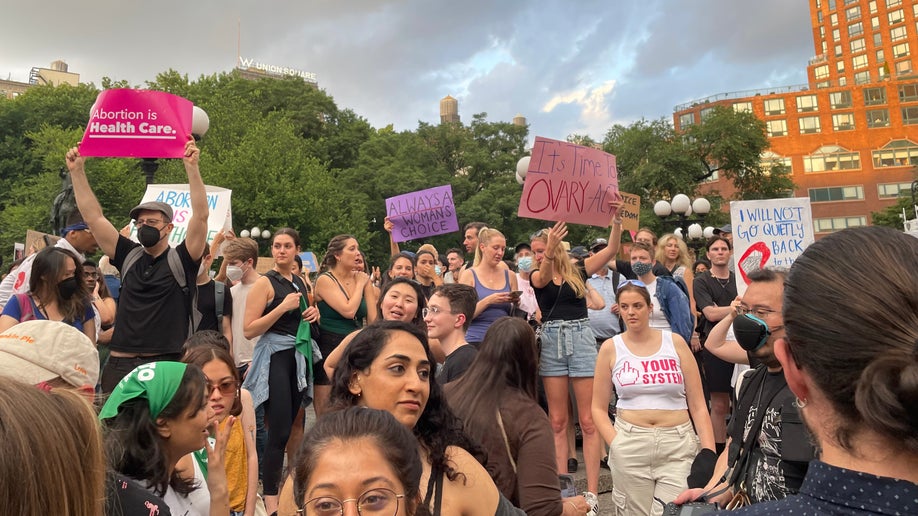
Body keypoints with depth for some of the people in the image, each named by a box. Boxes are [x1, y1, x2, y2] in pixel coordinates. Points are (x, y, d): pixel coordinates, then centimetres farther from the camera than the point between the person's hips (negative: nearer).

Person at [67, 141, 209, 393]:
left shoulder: (182, 259, 0)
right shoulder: (129, 257, 12)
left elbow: (200, 215, -12)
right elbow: (93, 217, 13)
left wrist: (191, 167, -18)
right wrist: (77, 171, 9)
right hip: (119, 364, 4)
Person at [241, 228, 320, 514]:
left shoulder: (300, 282, 11)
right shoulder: (265, 282, -9)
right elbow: (249, 330, -15)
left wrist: (313, 313, 4)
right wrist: (282, 307, -22)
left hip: (298, 357, 7)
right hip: (274, 358, -7)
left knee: (289, 427, 13)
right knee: (279, 431, -8)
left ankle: (281, 487, 26)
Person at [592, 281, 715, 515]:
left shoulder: (675, 342, 2)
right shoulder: (610, 348, 1)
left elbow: (697, 404, 3)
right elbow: (599, 408, 5)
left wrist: (708, 450, -5)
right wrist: (616, 444, -8)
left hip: (679, 444, 0)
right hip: (630, 444, 0)